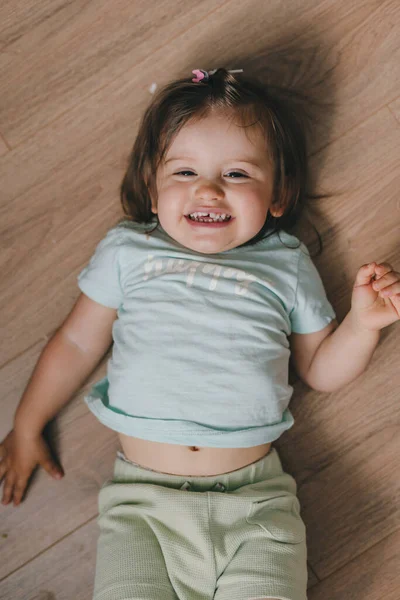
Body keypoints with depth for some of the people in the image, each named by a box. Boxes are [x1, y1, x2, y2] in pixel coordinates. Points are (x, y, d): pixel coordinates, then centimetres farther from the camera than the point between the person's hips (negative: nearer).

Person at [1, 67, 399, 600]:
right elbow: (78, 342, 14)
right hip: (142, 500, 0)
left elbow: (321, 370, 15)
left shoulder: (287, 265, 8)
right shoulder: (128, 250, 7)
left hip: (256, 500, 1)